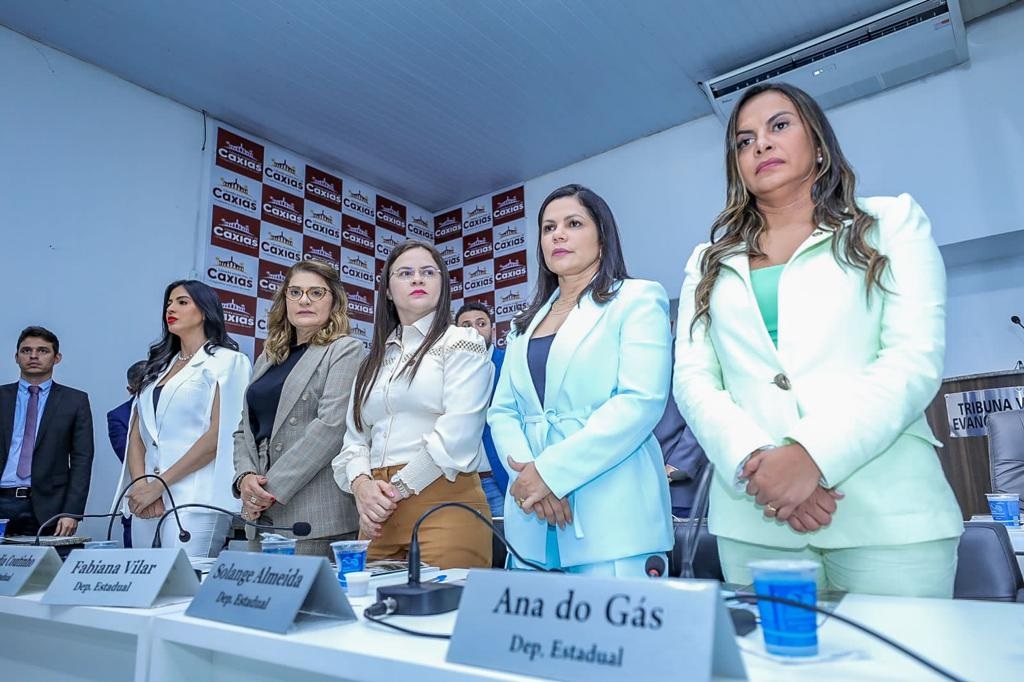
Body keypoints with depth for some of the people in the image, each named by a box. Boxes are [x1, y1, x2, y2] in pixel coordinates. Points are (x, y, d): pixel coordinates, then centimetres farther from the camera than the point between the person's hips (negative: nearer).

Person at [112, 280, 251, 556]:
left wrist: (158, 485, -11)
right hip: (147, 500, 6)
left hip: (195, 501, -6)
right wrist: (140, 485, -5)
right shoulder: (159, 365, 19)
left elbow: (219, 434, -11)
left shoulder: (227, 361, -1)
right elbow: (137, 434, 12)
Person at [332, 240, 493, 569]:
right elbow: (356, 438, 14)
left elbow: (457, 431, -11)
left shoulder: (461, 344, 1)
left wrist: (396, 490, -10)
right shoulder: (375, 359, 18)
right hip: (380, 512, 5)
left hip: (445, 502, -5)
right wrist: (361, 484, -7)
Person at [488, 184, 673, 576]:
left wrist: (551, 472, -16)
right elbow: (502, 411, 11)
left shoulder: (637, 298, 1)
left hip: (610, 516, -5)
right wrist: (525, 469, -9)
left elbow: (641, 400, -12)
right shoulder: (525, 323, 18)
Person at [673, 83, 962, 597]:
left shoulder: (893, 221, 9)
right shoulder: (709, 262, 15)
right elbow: (693, 379, 4)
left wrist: (812, 455, -18)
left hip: (887, 515, -1)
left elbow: (915, 358, -4)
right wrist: (754, 461, -14)